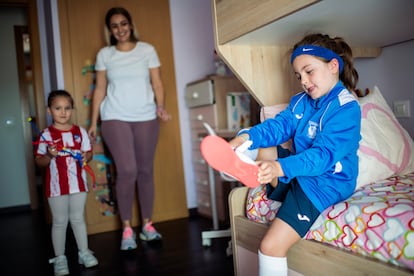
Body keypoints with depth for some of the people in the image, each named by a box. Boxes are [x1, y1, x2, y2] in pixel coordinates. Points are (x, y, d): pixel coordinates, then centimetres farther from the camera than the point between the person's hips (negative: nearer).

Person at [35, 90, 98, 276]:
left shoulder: (80, 132, 1)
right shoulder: (46, 135, -6)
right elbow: (39, 162, -4)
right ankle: (59, 258, 20)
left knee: (78, 218, 14)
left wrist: (86, 156, -14)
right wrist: (49, 156, -24)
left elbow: (89, 152, 8)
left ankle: (84, 252, 26)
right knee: (59, 222, 8)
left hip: (78, 183, 2)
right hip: (56, 186, -2)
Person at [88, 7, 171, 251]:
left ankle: (147, 224, 18)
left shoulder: (147, 50, 6)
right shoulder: (104, 54, 9)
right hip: (115, 118, 0)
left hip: (146, 118, 1)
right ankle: (127, 228, 5)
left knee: (146, 171, 4)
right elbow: (100, 89, 9)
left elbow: (157, 83, 3)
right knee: (127, 171, -11)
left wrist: (161, 107, -15)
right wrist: (94, 122, 5)